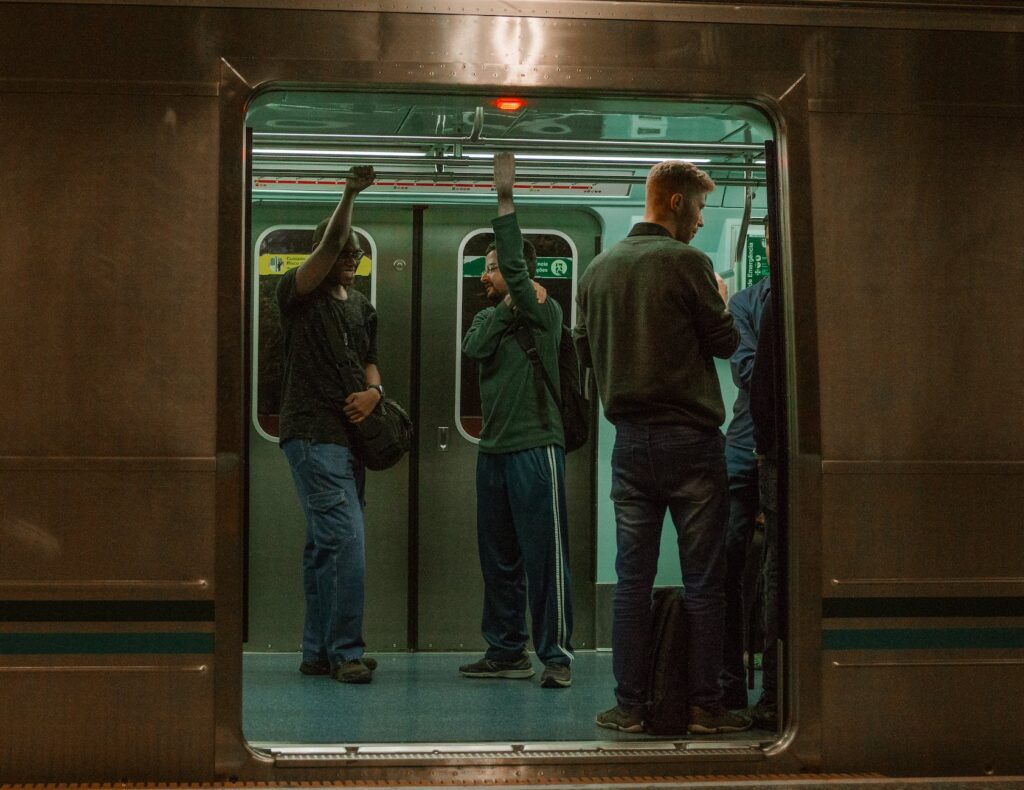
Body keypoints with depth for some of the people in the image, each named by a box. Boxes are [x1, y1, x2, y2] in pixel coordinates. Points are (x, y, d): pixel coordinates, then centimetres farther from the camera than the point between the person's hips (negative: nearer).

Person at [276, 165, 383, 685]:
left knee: (325, 546, 11)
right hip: (312, 433, -8)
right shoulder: (298, 294, -3)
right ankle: (346, 651, -10)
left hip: (348, 434, 8)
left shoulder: (362, 308, 19)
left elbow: (369, 362, 18)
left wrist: (372, 390, -3)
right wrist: (350, 194, -18)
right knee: (346, 538, -15)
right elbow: (329, 245, -17)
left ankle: (317, 651, 16)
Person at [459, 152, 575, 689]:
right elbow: (474, 347, -4)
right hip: (493, 452, 7)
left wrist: (505, 200, -20)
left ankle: (556, 655, -2)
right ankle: (508, 652, 20)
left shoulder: (543, 314, -4)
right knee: (498, 560, 11)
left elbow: (516, 266, -18)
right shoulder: (490, 316, 16)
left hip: (535, 448, -7)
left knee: (545, 558, -6)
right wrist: (506, 308, -11)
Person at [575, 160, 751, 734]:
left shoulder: (599, 268, 9)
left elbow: (586, 348, 16)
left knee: (633, 578, 8)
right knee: (704, 580, 2)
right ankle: (705, 704, 5)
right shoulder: (686, 262, -9)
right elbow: (725, 341, -3)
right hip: (691, 438, -5)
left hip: (631, 440, 5)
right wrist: (719, 303, 16)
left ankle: (630, 705, 10)